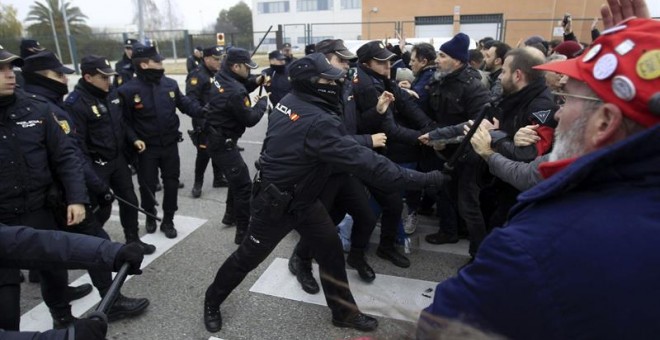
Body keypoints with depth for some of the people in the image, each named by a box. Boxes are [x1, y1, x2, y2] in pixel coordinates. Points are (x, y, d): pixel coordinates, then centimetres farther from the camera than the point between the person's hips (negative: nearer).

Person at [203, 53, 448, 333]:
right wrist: (421, 178, -29)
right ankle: (212, 301, 41)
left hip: (302, 197, 8)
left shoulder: (291, 101, -7)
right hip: (275, 204, -8)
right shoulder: (317, 122, -34)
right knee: (248, 257, 14)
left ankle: (344, 312, 28)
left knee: (331, 250, 11)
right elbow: (363, 162, -35)